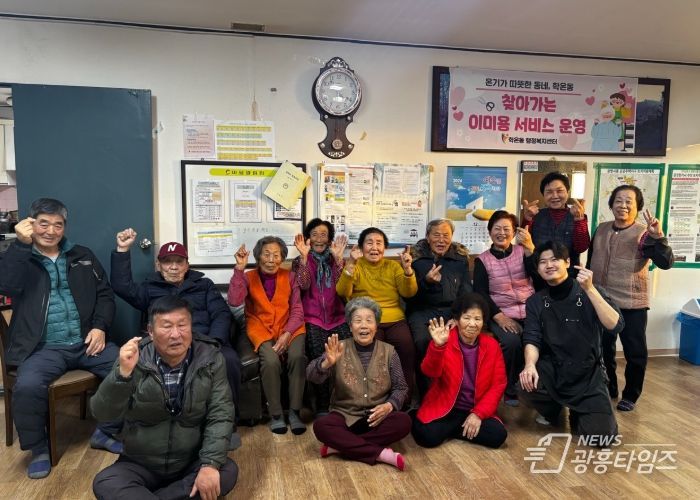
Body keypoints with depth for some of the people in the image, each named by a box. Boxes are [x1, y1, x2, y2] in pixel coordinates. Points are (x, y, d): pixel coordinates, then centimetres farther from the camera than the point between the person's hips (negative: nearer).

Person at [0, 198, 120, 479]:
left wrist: (100, 327, -4)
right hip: (43, 348, -2)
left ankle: (105, 432, 4)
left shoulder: (82, 256, 15)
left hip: (85, 343, 3)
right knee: (27, 387, -31)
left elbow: (105, 294, 13)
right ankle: (38, 448, -1)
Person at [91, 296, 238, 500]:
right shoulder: (134, 359, -11)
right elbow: (102, 413, -18)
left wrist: (210, 464, -25)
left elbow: (221, 414, -12)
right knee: (104, 484, -24)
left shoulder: (210, 359, -10)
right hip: (140, 466, 0)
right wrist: (123, 373, -35)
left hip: (192, 464, 1)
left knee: (228, 471, -25)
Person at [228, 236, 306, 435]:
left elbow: (297, 310, 2)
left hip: (289, 327, 1)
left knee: (297, 356, -29)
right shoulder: (248, 277, 6)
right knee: (271, 361, -30)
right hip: (261, 328, -1)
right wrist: (239, 269, -17)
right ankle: (276, 414, -12)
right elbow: (234, 301, -14)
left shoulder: (289, 277, 8)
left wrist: (287, 334, -15)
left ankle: (294, 411, -14)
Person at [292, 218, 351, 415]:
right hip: (312, 318, -1)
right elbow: (304, 285, -6)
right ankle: (322, 406, -17)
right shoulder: (300, 261, 13)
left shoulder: (336, 260, 17)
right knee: (318, 353, -29)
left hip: (337, 316, 2)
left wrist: (338, 258, -9)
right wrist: (304, 256, -14)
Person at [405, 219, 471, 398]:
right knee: (423, 341, -32)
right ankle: (425, 393, -11)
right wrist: (426, 281, -16)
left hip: (453, 310, 2)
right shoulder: (415, 256, 5)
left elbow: (466, 291, 8)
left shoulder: (461, 257, 12)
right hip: (422, 311, -2)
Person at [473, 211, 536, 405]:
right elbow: (480, 293, -3)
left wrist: (529, 246, -20)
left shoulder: (522, 251, 9)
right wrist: (499, 317, -15)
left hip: (530, 311, 2)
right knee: (511, 342, -30)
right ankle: (509, 388, -4)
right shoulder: (482, 260, 5)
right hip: (501, 315, -2)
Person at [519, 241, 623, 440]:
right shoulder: (535, 301, 4)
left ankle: (578, 413, 19)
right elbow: (532, 339, -5)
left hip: (588, 373, -1)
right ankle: (552, 409, 7)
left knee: (602, 435, -18)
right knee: (526, 386, -30)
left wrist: (589, 289, -27)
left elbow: (615, 326, -19)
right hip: (553, 370, 2)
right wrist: (530, 364, -27)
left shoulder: (590, 293, -4)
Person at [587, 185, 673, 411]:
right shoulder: (601, 229, 6)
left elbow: (666, 263, -21)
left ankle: (630, 395, 23)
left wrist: (658, 237, -34)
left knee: (635, 352, 5)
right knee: (603, 349, 16)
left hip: (631, 303, -4)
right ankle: (608, 389, 34)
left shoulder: (644, 234, -9)